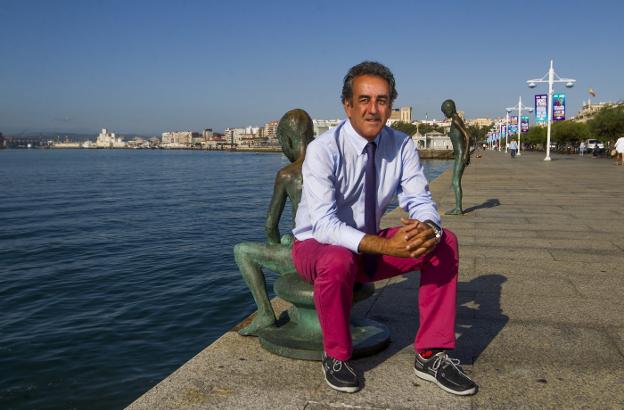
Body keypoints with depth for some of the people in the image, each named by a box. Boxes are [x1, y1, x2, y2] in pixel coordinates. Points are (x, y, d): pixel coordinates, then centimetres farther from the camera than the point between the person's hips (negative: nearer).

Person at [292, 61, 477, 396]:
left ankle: (431, 355, -6)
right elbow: (324, 224, -31)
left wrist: (427, 227, -35)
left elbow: (420, 199, -10)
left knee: (444, 242, -14)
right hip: (317, 245, -4)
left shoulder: (402, 146, -8)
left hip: (370, 244, 5)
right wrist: (384, 246, -44)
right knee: (337, 260, -39)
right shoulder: (323, 150, -23)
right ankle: (335, 357, -11)